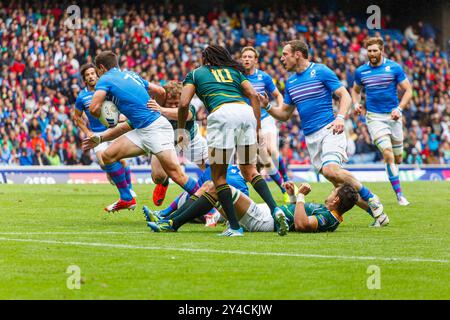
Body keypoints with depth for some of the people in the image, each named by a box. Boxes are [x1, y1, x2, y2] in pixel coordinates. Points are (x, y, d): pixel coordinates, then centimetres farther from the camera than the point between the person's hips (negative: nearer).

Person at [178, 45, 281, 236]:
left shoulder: (195, 74, 22)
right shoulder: (235, 72, 31)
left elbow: (184, 104, 10)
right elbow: (253, 95, 16)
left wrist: (181, 130, 23)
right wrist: (257, 127, 16)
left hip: (222, 114, -4)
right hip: (247, 112, 4)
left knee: (219, 175, 8)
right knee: (249, 170, 17)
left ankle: (234, 227, 0)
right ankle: (275, 209, -4)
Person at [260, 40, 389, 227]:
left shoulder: (321, 71, -3)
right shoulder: (290, 82, 16)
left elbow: (345, 96, -6)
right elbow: (285, 114, 20)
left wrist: (340, 117, -23)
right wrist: (267, 106, 1)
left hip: (329, 130, -6)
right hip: (310, 137, 6)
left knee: (331, 170, -28)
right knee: (339, 183, 0)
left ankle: (370, 198, -12)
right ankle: (376, 213, 7)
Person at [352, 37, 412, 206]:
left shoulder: (394, 68, -2)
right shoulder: (361, 71, 3)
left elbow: (408, 90, -1)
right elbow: (356, 90, 21)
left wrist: (399, 108, -15)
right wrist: (356, 103, 0)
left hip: (393, 116, 1)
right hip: (374, 117, -1)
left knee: (397, 158, 8)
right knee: (387, 153, -19)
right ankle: (399, 194, -17)